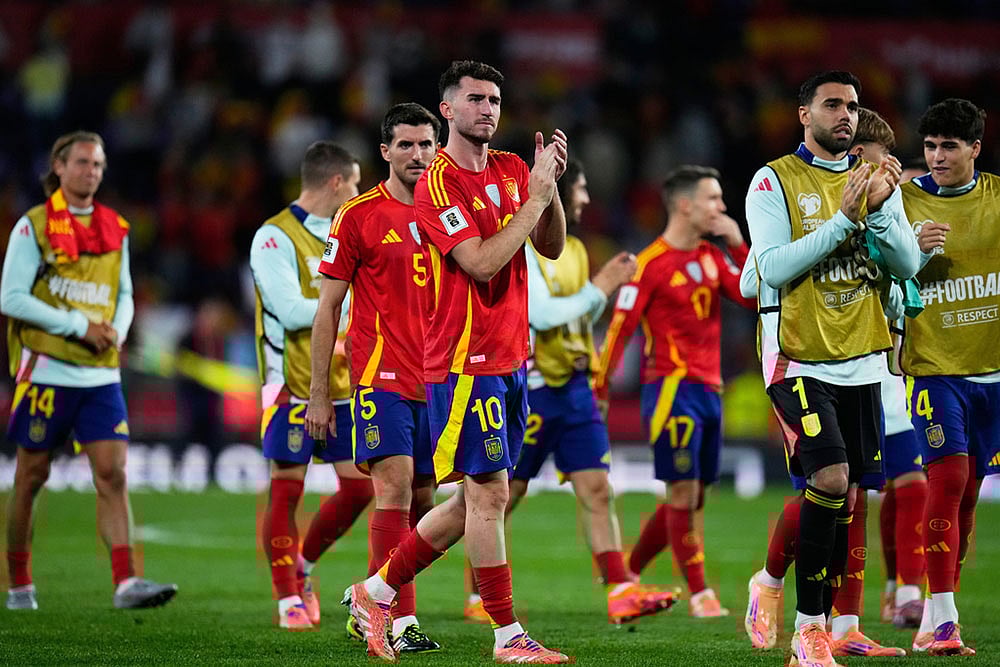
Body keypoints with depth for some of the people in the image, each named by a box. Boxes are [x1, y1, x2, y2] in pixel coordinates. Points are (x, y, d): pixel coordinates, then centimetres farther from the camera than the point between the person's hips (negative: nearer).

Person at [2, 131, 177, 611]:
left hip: (101, 374, 4)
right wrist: (79, 326, -14)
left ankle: (125, 582, -15)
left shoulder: (115, 229, 11)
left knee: (113, 475, -8)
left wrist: (117, 329, -2)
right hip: (47, 369, -4)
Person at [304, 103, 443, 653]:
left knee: (422, 501, 7)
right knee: (396, 486, -16)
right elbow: (328, 306, 0)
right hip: (381, 374, -6)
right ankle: (401, 622, -17)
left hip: (435, 379, 6)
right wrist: (318, 393, -4)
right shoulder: (359, 216, -2)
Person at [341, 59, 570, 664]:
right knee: (488, 494, -5)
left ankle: (377, 591, 23)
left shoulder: (512, 171, 12)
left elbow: (553, 247, 12)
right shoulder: (438, 184, -12)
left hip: (510, 360, 8)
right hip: (467, 360, -8)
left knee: (477, 500, 12)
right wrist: (535, 197, -16)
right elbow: (481, 263, -21)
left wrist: (551, 186, -3)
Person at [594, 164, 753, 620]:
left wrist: (738, 246, -2)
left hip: (708, 389, 8)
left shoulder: (712, 257, 13)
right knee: (684, 492, -8)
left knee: (691, 497, 9)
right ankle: (699, 594, -3)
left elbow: (753, 297, 6)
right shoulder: (651, 263, -9)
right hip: (672, 388, -8)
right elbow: (620, 327, -10)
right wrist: (598, 389, -13)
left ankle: (628, 574, 22)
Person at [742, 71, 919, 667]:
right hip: (800, 360, -5)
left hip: (861, 361, 5)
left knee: (845, 495, 5)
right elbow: (772, 269, -15)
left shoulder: (877, 181, 10)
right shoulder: (775, 181, -5)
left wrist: (878, 210, -15)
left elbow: (909, 265, 2)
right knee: (831, 478, -19)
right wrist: (843, 217, -21)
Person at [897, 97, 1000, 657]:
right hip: (934, 365, -3)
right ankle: (942, 621, -14)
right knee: (948, 481, -15)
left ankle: (935, 620, 16)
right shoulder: (905, 199, 0)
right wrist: (914, 251, -16)